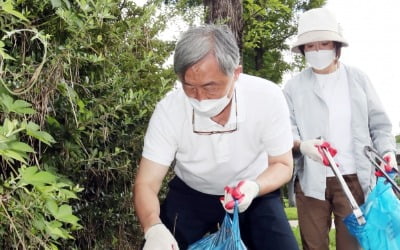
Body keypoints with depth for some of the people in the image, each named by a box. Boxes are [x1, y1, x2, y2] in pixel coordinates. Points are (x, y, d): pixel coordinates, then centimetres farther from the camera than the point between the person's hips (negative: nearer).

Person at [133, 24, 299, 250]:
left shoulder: (268, 98, -26)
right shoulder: (168, 110, -25)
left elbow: (282, 165, -13)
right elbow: (146, 183, -22)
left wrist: (254, 187, -36)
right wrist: (154, 229, -43)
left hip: (255, 192, 0)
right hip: (190, 194, 1)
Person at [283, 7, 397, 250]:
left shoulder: (358, 79, 7)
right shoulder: (294, 87, 5)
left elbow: (379, 124, 9)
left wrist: (387, 150, -9)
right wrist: (301, 145, -23)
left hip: (354, 179, 0)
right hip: (311, 181, 1)